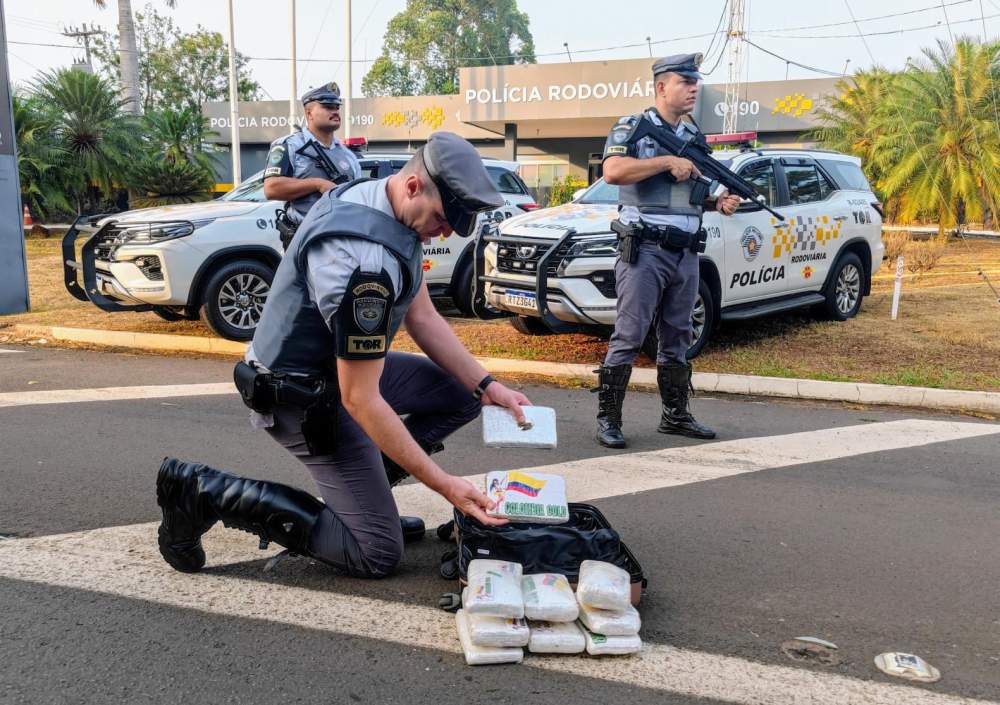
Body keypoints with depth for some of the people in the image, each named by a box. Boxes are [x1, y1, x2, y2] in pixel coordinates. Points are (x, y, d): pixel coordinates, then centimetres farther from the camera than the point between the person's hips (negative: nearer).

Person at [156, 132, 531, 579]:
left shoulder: (386, 206, -2)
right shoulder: (364, 259, -33)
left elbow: (422, 318, 7)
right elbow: (360, 400, -29)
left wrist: (486, 386, -1)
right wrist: (443, 484, -24)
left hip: (341, 364, 10)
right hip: (303, 395, -10)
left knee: (462, 394, 9)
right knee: (376, 554, -5)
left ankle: (362, 488, 12)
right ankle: (206, 492, -4)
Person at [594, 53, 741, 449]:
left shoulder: (695, 137, 18)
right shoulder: (632, 127, -2)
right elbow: (613, 171, -20)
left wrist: (719, 203, 4)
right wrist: (668, 161, -17)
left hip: (686, 254, 7)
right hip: (645, 251, -7)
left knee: (677, 340, 13)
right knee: (628, 338, -6)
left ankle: (675, 416, 23)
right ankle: (607, 420, 1)